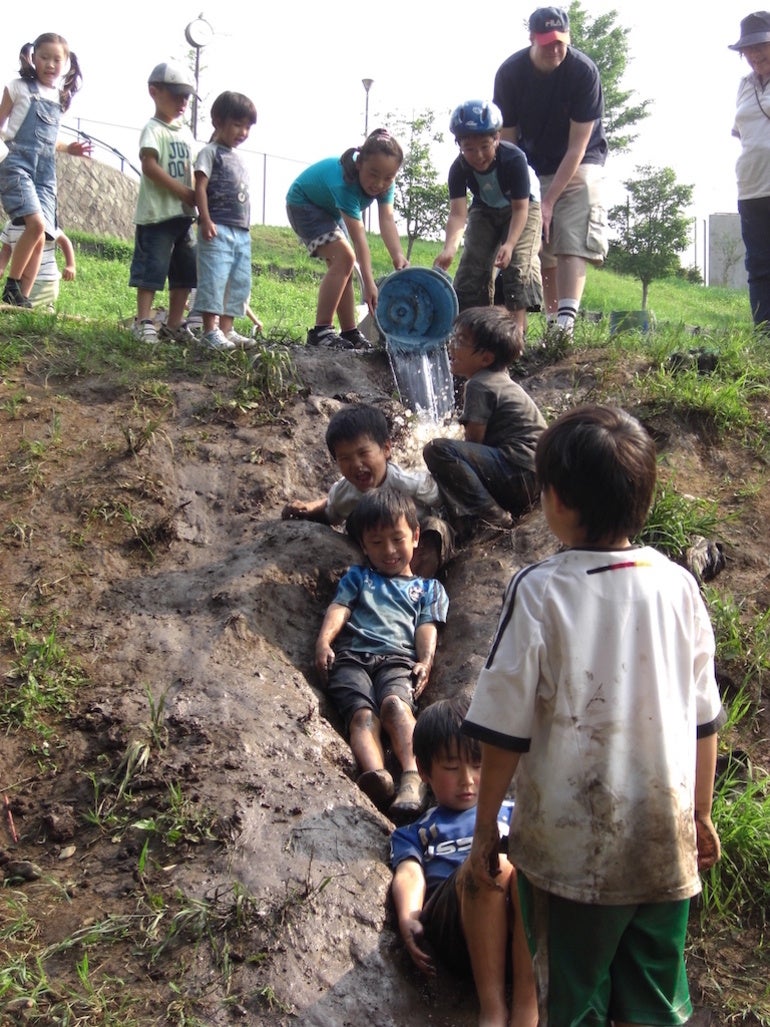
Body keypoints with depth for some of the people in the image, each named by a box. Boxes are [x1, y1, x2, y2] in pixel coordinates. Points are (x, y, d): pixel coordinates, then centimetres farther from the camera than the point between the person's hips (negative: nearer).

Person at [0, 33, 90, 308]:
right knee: (36, 223, -25)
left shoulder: (60, 98, 18)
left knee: (41, 239, -2)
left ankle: (23, 297, 3)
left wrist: (68, 148, 13)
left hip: (45, 170, 6)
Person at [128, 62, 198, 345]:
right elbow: (149, 165, -18)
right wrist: (184, 192, -19)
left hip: (184, 213, 8)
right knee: (152, 268, -6)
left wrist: (196, 197, 1)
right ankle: (143, 322, -1)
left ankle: (174, 324, 16)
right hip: (157, 212, -8)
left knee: (186, 271, 9)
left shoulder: (186, 132, 17)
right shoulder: (154, 129, -6)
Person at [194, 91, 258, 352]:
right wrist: (205, 220, -20)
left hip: (241, 232, 9)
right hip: (218, 229, -8)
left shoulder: (239, 161, 22)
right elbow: (200, 187, -10)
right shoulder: (211, 152, -1)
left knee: (239, 282, 7)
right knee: (214, 279, -11)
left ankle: (226, 329, 12)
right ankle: (210, 330, -10)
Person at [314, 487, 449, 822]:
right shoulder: (356, 577, 34)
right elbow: (338, 609, 16)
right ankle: (377, 776, -58)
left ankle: (414, 777, -54)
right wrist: (323, 642, -5)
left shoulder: (428, 588, 32)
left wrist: (425, 661, -8)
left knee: (395, 703, -35)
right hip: (351, 656, 0)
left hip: (398, 659, 0)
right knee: (363, 714, -31)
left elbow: (427, 628, 14)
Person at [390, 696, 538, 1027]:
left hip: (525, 932, 2)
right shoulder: (415, 832, 29)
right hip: (456, 934, -1)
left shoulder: (510, 813, 33)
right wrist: (408, 918, -14)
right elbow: (409, 872, 8)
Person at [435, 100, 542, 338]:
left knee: (518, 261, -21)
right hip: (484, 211, 3)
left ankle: (517, 327, -21)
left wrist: (509, 244, -45)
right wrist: (449, 248, -52)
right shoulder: (459, 168, -26)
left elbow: (520, 208, -30)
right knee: (472, 262, -9)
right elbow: (458, 213, -33)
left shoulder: (514, 159, -34)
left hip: (521, 209, -3)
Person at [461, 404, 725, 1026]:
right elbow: (705, 720, 2)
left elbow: (506, 730, -14)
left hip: (572, 849, -3)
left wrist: (486, 826, 0)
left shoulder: (540, 592, -17)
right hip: (666, 843, 4)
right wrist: (701, 814, 16)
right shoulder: (679, 585, -6)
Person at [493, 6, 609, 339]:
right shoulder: (510, 72, -15)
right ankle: (553, 320, 5)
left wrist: (549, 200, -23)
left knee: (573, 240, -19)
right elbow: (507, 139, -10)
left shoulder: (584, 71, -21)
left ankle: (566, 319, -30)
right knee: (539, 246, -2)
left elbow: (577, 145, -20)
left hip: (578, 164, -3)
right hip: (532, 167, 3)